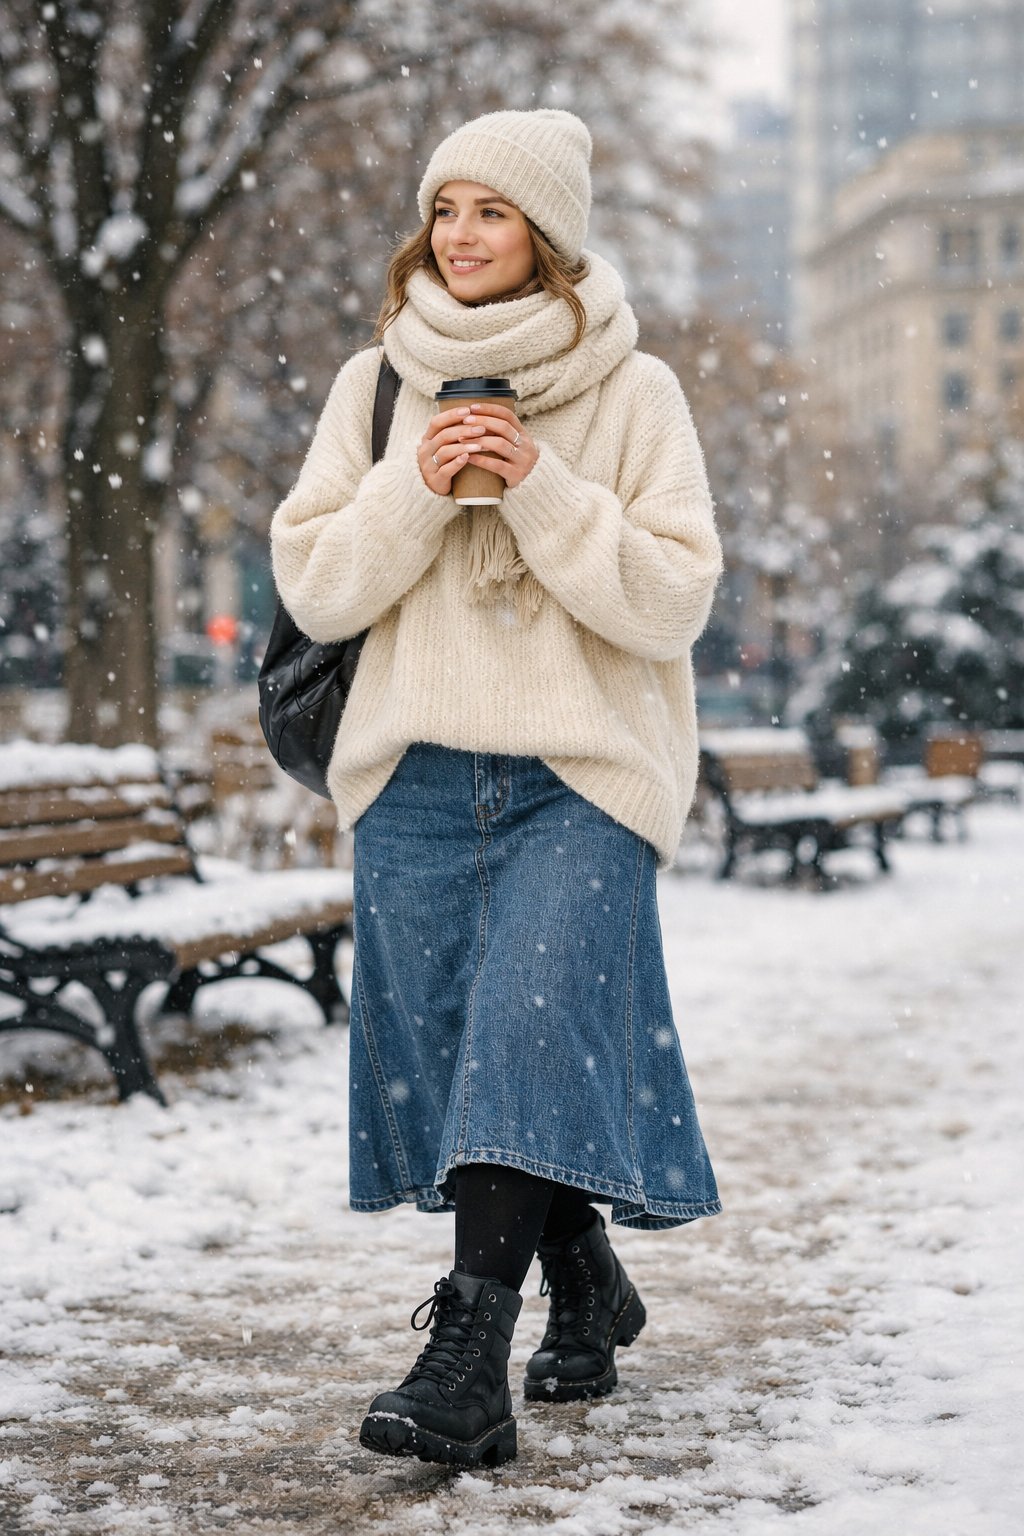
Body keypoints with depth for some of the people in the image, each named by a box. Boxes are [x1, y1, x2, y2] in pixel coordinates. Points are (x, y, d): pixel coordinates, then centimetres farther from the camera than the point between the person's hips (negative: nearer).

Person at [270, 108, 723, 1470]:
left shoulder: (632, 392, 2)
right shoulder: (375, 385, 10)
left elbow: (675, 600, -5)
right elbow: (315, 589, 4)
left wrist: (542, 488, -15)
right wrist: (414, 490, -11)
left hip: (583, 769, -3)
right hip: (416, 769, 4)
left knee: (529, 1037, -16)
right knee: (444, 1045, 7)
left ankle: (469, 1362, -17)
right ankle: (587, 1284, 29)